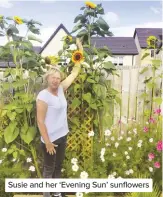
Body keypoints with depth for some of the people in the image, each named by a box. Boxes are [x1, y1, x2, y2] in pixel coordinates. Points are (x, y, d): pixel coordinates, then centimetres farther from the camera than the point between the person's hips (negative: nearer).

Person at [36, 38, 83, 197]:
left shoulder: (61, 89, -1)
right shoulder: (43, 96, -19)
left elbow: (75, 72, 5)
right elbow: (40, 121, -18)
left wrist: (80, 50, 5)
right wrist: (47, 142, -18)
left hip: (62, 136, 7)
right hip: (50, 139, -7)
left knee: (58, 166, 21)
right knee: (49, 169, 10)